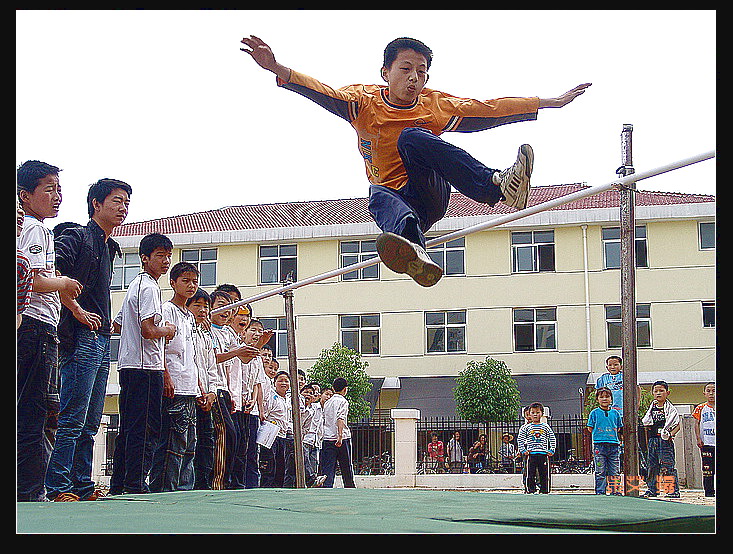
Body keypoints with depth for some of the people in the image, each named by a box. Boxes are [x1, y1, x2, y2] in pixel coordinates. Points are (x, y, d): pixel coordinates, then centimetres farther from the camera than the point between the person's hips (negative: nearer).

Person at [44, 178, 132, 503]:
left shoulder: (109, 247, 22)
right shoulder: (76, 236, -5)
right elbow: (51, 272, -20)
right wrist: (77, 310, -19)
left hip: (102, 339, 9)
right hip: (81, 338, -9)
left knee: (90, 424, 10)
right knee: (72, 419, -11)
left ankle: (83, 487, 14)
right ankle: (59, 488, -11)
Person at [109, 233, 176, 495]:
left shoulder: (135, 286, 21)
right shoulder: (149, 287, -10)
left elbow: (117, 325, 28)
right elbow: (149, 330, -20)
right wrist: (168, 330, 0)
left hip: (128, 365, 10)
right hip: (146, 366, -10)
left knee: (129, 429, 11)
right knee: (146, 431, -10)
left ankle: (118, 487, 13)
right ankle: (136, 485, -13)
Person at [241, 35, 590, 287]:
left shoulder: (436, 105, 3)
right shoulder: (365, 101, 1)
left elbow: (490, 110, 2)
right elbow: (323, 93, -14)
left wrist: (550, 102, -2)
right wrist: (278, 70, -32)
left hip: (431, 196, 0)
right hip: (394, 197, 0)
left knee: (412, 137, -28)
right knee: (381, 199, -38)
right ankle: (414, 252, -74)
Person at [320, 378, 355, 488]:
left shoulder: (327, 403, 16)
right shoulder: (343, 401, -3)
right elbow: (340, 419, -18)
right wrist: (340, 436, -25)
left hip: (327, 439, 5)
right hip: (342, 440, -5)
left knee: (328, 471, -2)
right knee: (347, 470, 7)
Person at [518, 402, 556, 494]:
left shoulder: (546, 427, 8)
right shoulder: (525, 428, 5)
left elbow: (552, 438, 11)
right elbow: (520, 440, 7)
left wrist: (551, 450, 3)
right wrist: (523, 451, -2)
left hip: (543, 454, 1)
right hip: (530, 454, -1)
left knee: (544, 474, 3)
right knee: (530, 474, -2)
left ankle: (544, 490, 10)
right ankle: (530, 490, 4)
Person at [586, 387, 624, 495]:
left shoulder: (615, 413, 12)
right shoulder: (594, 413, 4)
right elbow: (590, 428, 6)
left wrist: (612, 435, 7)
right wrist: (601, 434, 2)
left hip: (614, 445, 3)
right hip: (599, 445, -3)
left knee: (614, 471, 4)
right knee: (600, 471, -2)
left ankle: (614, 490, 9)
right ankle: (600, 491, 2)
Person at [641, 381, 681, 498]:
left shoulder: (670, 409, -1)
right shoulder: (651, 409, 14)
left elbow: (677, 425, -2)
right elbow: (646, 425, 18)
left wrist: (670, 434, -17)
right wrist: (647, 442, 9)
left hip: (665, 441, -6)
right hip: (652, 441, 6)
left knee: (667, 466, -9)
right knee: (652, 466, 8)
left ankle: (674, 490, -6)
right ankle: (652, 490, 17)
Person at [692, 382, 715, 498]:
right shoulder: (701, 409, 6)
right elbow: (697, 424, 5)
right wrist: (698, 438, -5)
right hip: (706, 443, -1)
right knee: (707, 468, -1)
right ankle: (709, 491, 4)